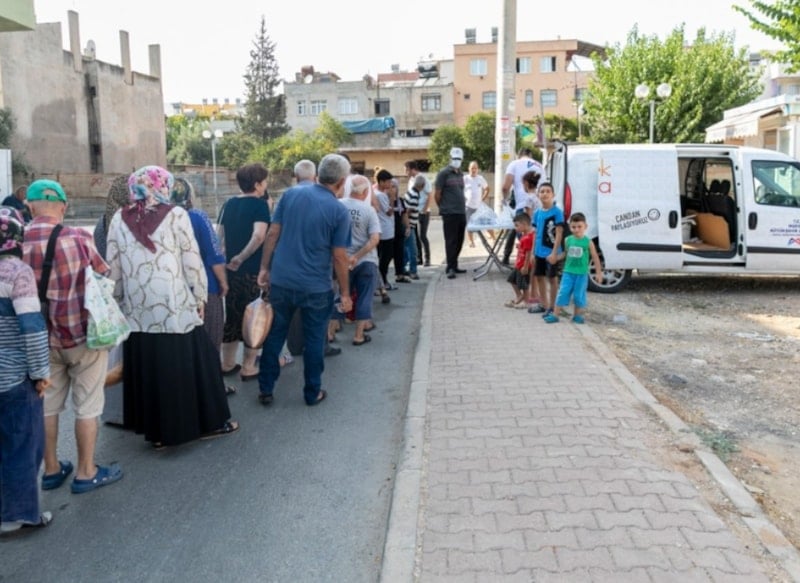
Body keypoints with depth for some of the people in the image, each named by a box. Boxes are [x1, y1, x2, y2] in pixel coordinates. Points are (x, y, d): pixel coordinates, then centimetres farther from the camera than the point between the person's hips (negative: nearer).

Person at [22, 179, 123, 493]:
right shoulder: (77, 238, -15)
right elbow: (104, 275, 0)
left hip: (42, 339, 4)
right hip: (83, 334, -4)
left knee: (47, 405, 17)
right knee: (87, 406, 8)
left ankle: (51, 469, 30)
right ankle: (86, 472, 18)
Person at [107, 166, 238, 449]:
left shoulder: (119, 219, 5)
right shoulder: (176, 215, -4)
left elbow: (113, 267, 7)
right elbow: (192, 260, -4)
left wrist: (118, 300, 18)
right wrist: (200, 296, 6)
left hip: (137, 309, 3)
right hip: (175, 306, -3)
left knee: (146, 369, 10)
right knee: (189, 364, 8)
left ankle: (156, 430, 20)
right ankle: (208, 422, 18)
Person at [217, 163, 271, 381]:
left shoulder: (228, 205, 9)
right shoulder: (260, 205, -11)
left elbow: (220, 236, 10)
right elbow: (258, 236, -25)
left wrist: (229, 259, 13)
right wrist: (240, 258, -16)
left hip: (231, 270, 6)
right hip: (253, 271, -6)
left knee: (232, 316, 16)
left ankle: (227, 364, 25)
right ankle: (248, 367, 11)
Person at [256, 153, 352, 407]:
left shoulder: (291, 193, 0)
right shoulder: (339, 211, -10)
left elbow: (273, 234, 1)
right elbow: (339, 257, -9)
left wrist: (265, 268, 10)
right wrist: (345, 293, 1)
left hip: (281, 280, 3)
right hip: (316, 287, -3)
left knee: (274, 335, 15)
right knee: (313, 340, 11)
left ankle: (265, 389, 24)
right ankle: (313, 393, 23)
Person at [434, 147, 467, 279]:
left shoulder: (460, 174, 15)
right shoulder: (444, 173, -5)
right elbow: (437, 194, -5)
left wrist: (463, 206, 14)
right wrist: (444, 208, 2)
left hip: (461, 212, 7)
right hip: (449, 214, -7)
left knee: (459, 241, 11)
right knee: (451, 241, -5)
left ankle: (454, 265, 21)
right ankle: (450, 268, 0)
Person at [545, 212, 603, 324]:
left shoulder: (588, 242, -6)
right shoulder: (568, 240, 2)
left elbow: (595, 258, 0)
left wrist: (599, 273, -1)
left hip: (581, 274, -2)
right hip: (568, 272, 2)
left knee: (579, 295, 6)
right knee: (563, 293, -2)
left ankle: (577, 315, 22)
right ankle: (555, 315, 2)